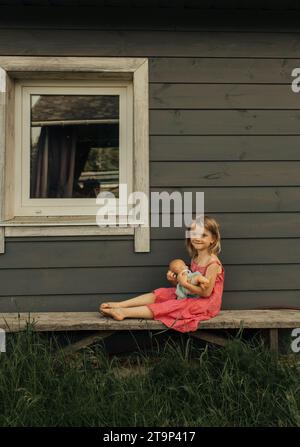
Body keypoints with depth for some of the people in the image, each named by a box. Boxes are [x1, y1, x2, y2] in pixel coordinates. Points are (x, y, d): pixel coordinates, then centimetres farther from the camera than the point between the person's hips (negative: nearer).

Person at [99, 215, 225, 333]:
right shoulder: (195, 259, 9)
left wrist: (185, 284, -28)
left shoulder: (213, 263, -18)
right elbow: (192, 282, 10)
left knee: (173, 306, -25)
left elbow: (206, 292, -19)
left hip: (207, 303, -8)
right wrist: (175, 281, -8)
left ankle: (123, 312, -32)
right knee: (161, 293, -6)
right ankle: (119, 305, -15)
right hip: (193, 297, 8)